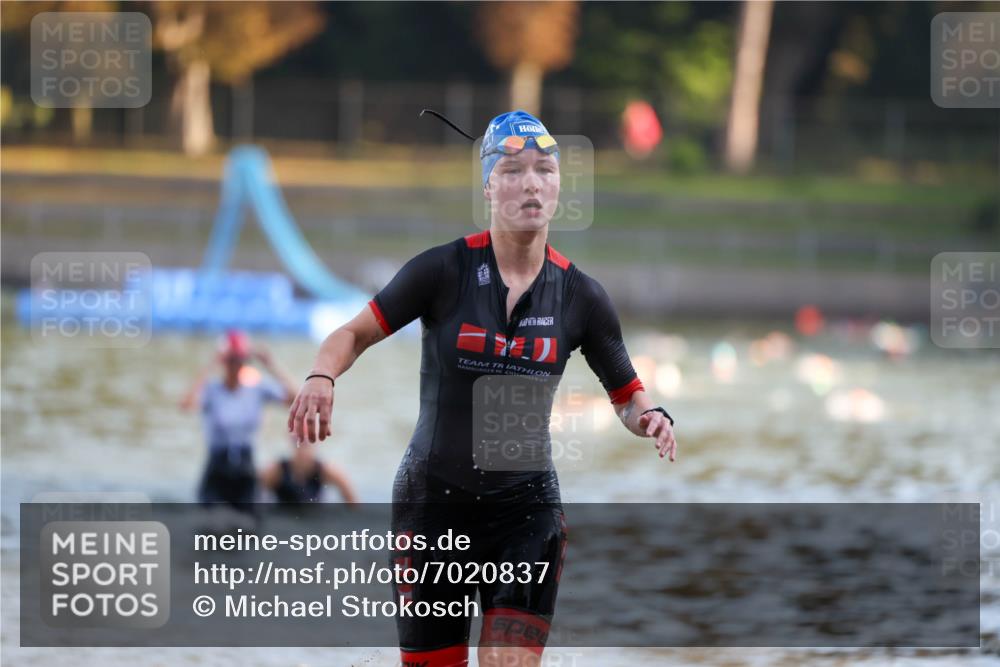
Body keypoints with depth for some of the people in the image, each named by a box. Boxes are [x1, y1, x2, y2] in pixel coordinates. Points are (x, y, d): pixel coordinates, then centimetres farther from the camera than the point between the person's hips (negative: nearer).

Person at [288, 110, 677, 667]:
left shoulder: (581, 296, -2)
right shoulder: (444, 271, -9)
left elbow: (627, 396, 9)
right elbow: (356, 333, 0)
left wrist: (652, 418, -14)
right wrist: (321, 377, -21)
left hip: (526, 506, 1)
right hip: (433, 501, -1)